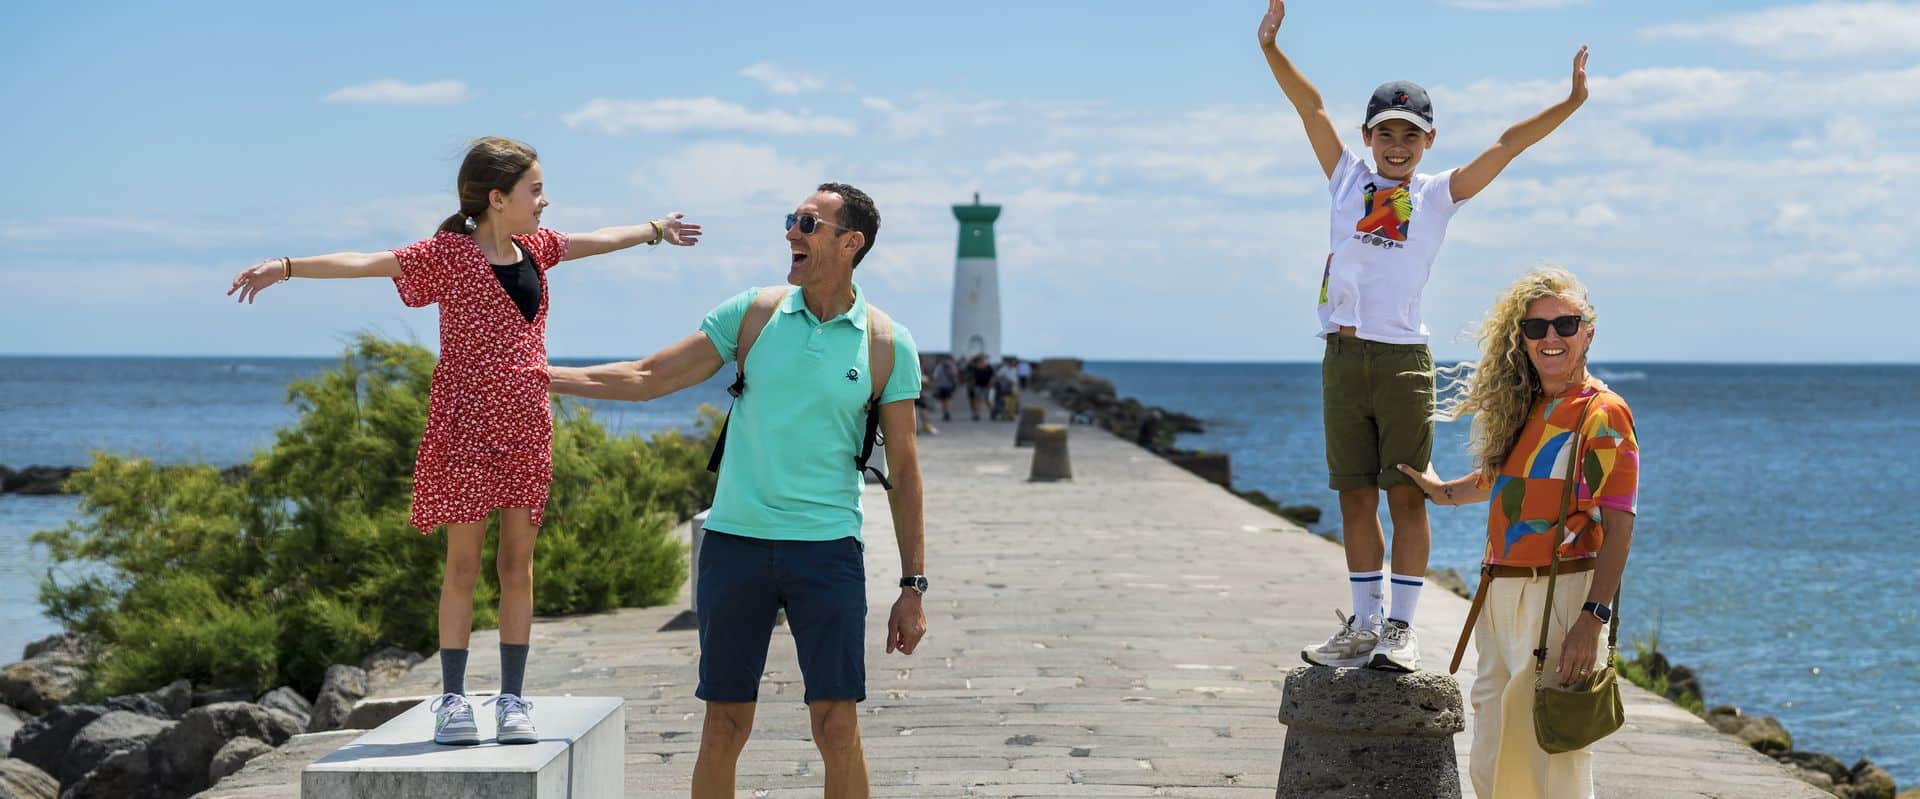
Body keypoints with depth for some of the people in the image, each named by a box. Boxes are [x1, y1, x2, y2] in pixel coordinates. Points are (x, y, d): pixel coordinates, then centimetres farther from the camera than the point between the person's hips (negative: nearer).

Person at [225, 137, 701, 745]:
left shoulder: (535, 248, 10)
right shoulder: (449, 254, -8)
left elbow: (595, 241, 29)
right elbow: (367, 262, -18)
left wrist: (656, 230, 44)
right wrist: (287, 267, -28)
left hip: (526, 427, 5)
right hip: (466, 427, -5)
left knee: (518, 564, 6)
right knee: (463, 564, -1)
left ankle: (513, 700, 11)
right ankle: (453, 700, 5)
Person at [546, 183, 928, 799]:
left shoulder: (888, 345, 1)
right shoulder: (754, 313, 5)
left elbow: (903, 471, 4)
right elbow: (646, 379, 8)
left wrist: (913, 587, 2)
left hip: (827, 546, -2)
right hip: (735, 541, 2)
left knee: (836, 725, -8)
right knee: (725, 725, 4)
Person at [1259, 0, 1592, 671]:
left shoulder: (1440, 195, 7)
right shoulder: (1348, 179, 12)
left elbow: (1508, 144, 0)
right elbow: (1311, 108, 7)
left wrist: (1571, 103, -8)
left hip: (1402, 361, -2)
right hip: (1343, 359, 2)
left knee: (1406, 496, -2)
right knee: (1356, 497, 7)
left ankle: (1402, 629, 4)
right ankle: (1364, 625, 16)